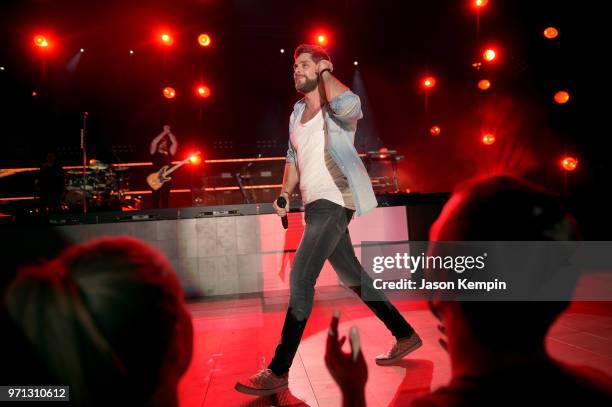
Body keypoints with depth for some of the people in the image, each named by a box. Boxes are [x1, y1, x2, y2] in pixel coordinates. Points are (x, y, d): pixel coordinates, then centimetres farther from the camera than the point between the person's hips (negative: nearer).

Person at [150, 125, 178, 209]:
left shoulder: (169, 154, 16)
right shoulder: (154, 153, 8)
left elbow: (175, 143, 5)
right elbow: (153, 142, -8)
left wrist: (169, 132, 0)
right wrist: (164, 132, -6)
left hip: (166, 180, 3)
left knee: (165, 202, 2)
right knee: (156, 201, -4)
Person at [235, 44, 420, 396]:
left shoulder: (338, 108, -7)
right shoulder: (298, 112, 17)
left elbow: (349, 104, -33)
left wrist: (326, 72, -15)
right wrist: (285, 194, 10)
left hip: (334, 202, -9)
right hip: (316, 205, 9)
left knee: (300, 278, -14)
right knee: (352, 276, 15)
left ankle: (279, 372, -6)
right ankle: (406, 336, 30)